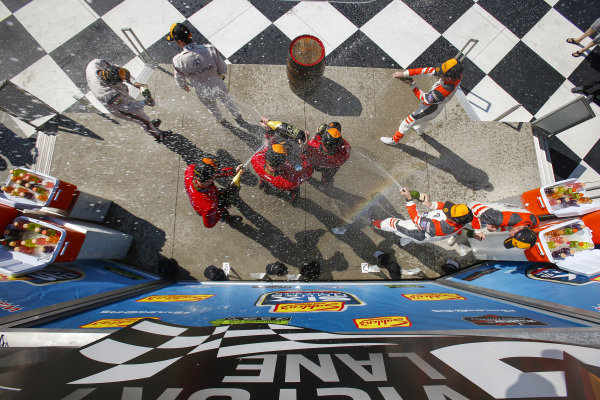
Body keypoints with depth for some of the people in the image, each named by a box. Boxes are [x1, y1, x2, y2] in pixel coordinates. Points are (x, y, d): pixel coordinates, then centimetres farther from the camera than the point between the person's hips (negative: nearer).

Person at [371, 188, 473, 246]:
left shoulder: (440, 228, -48)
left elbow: (416, 218, -38)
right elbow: (443, 205, -8)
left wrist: (408, 198, -40)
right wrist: (430, 204, -26)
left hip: (421, 236, -7)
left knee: (392, 223, 9)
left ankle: (377, 224, 42)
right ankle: (403, 242, 72)